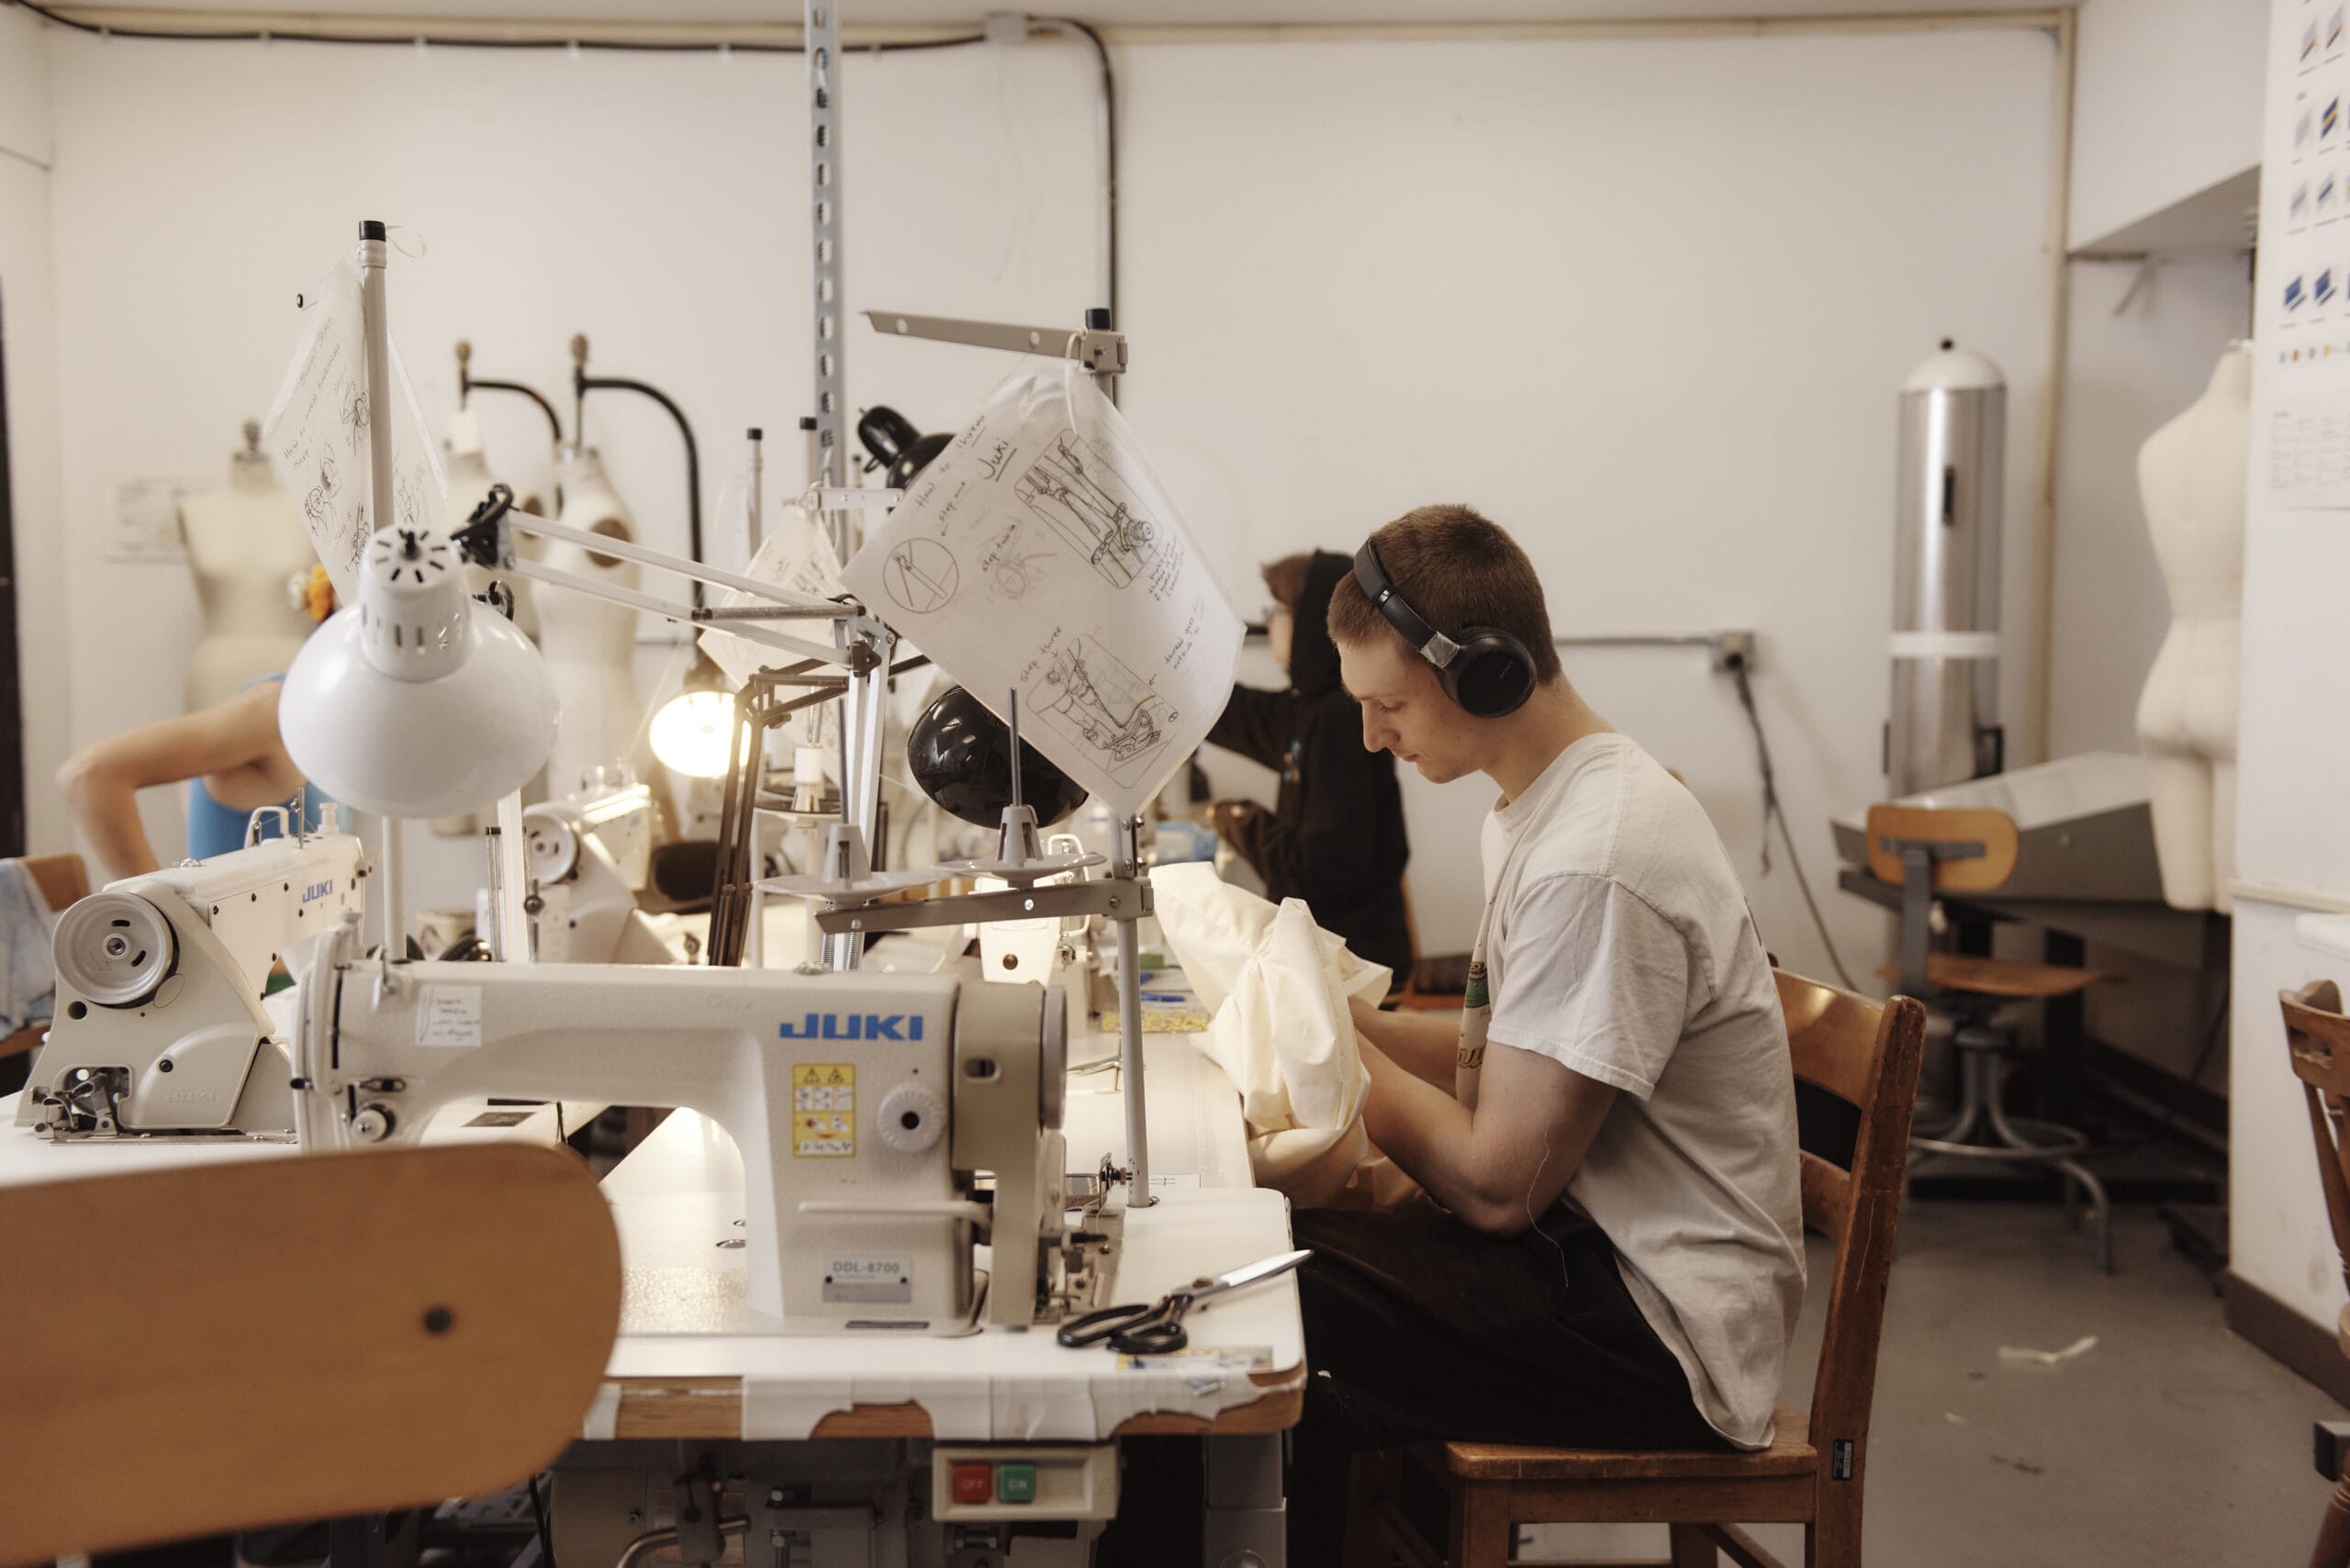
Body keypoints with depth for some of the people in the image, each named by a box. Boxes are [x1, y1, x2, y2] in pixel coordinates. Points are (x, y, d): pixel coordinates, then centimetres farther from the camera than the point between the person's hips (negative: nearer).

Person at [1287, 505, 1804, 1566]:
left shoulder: (1595, 865, -24)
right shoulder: (1543, 808, 9)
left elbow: (1496, 1182, -21)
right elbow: (1510, 1052, 17)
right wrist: (1347, 1017, 3)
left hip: (1669, 1336, -9)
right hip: (1594, 1252, 10)